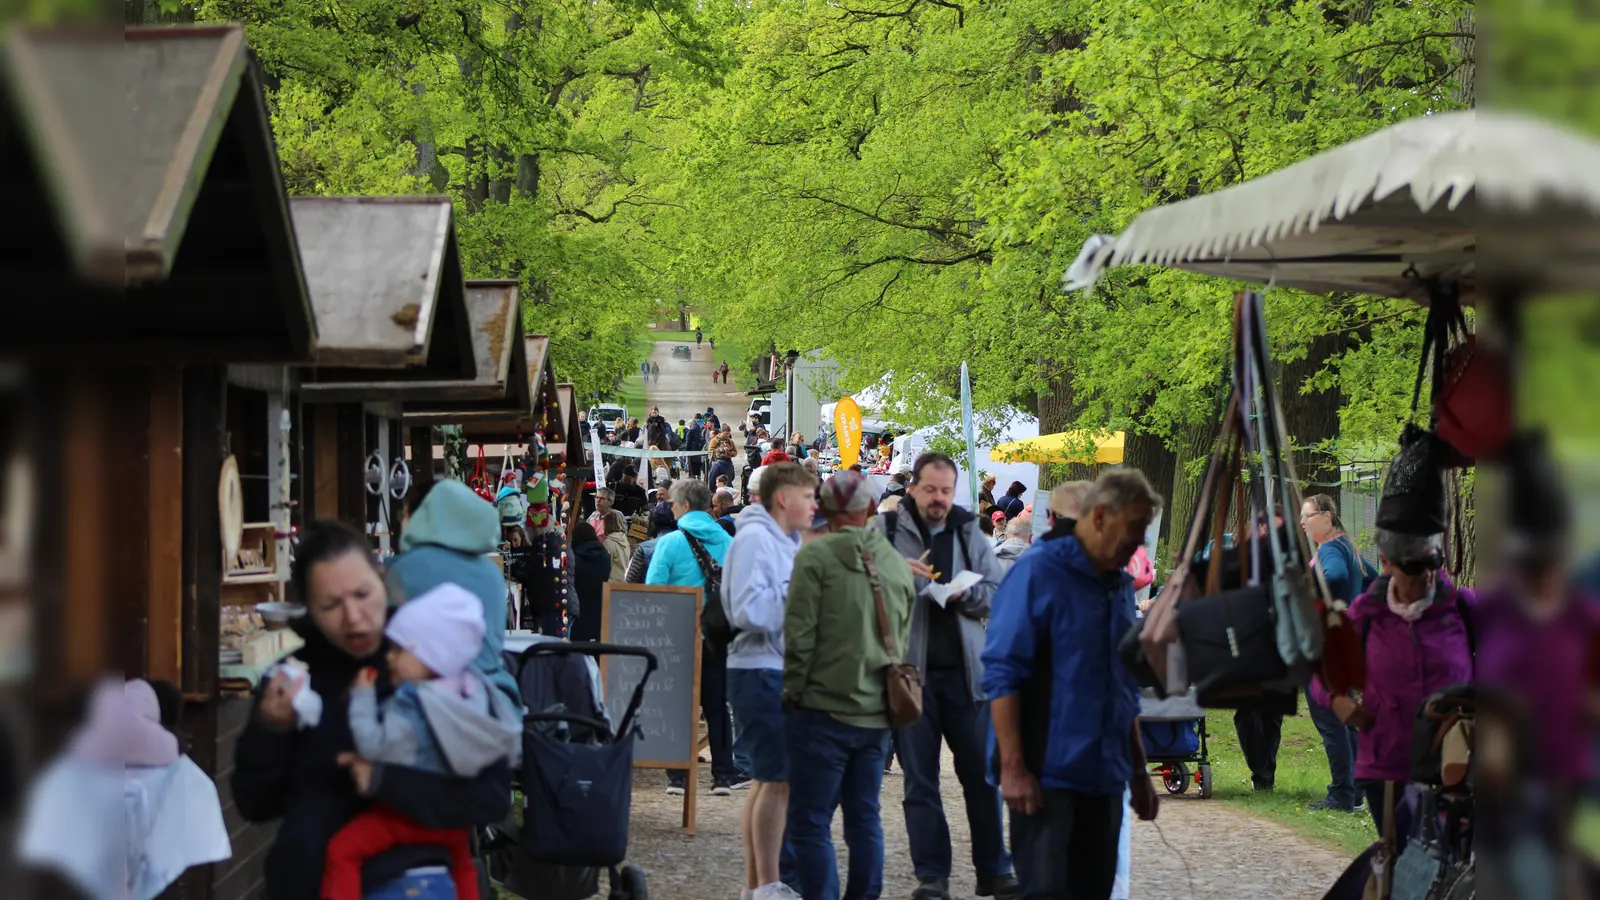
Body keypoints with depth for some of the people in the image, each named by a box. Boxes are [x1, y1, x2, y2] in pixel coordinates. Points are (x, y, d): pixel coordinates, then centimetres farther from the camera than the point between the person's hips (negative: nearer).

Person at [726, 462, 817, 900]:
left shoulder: (789, 541, 16)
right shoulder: (754, 538, -12)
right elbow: (749, 610, -21)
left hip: (785, 671, 9)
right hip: (761, 672, -9)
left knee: (769, 779, 13)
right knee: (778, 779, -6)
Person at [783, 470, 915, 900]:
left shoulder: (817, 555, -9)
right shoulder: (897, 563, 9)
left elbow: (799, 634, -12)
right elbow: (904, 639, 14)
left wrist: (793, 691, -3)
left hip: (825, 709, -6)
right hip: (877, 712, 6)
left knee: (811, 823, -3)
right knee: (865, 817, 13)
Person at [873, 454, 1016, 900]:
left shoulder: (969, 534, 9)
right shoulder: (885, 531, 1)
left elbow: (998, 592, 7)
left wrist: (965, 594, -12)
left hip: (964, 670, 2)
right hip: (909, 671, -2)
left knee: (983, 772, 5)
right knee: (919, 779, 4)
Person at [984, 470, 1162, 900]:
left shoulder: (1120, 586, 14)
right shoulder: (1039, 571, -8)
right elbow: (1003, 673, -13)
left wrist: (1138, 770, 20)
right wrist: (1013, 767, -19)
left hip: (1104, 776, 7)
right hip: (1046, 774, -7)